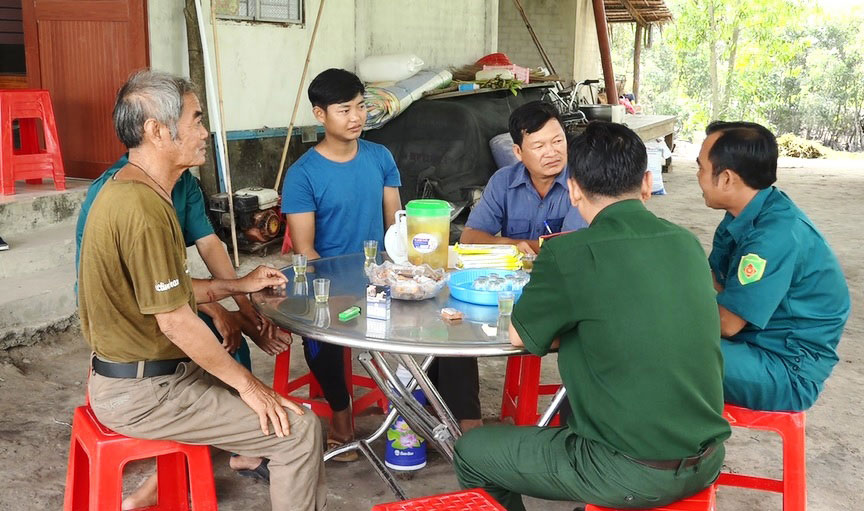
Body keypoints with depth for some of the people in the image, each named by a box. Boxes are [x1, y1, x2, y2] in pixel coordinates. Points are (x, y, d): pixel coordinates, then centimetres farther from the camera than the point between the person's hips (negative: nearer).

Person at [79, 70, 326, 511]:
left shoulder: (128, 189, 8)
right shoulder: (143, 208, -25)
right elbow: (175, 321, -24)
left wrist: (238, 285, 16)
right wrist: (246, 383, -14)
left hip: (128, 372, 10)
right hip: (142, 392, -10)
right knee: (298, 430, -9)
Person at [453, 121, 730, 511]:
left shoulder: (570, 253, -17)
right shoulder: (687, 243, 0)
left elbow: (520, 336, -2)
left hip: (633, 474, -6)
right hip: (706, 461, 7)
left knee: (472, 452, 15)